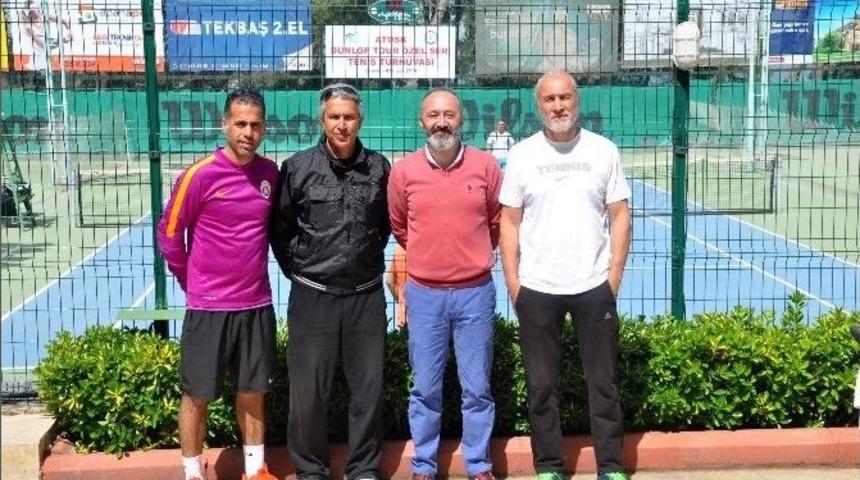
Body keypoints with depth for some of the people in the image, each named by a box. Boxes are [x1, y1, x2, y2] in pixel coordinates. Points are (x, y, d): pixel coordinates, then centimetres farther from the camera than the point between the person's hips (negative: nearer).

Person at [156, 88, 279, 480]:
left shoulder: (270, 173, 1)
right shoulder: (200, 174, -13)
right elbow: (169, 234, -5)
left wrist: (251, 273, 13)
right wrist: (192, 282, 3)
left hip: (257, 304, 4)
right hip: (208, 307, -4)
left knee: (253, 392, 14)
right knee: (197, 395, 6)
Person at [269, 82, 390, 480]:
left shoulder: (379, 168, 2)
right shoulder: (298, 167, -3)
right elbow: (280, 227, 7)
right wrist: (297, 271, 5)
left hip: (366, 296, 2)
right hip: (313, 296, -2)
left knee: (369, 388, 9)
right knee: (308, 390, 3)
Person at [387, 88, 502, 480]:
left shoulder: (486, 165, -4)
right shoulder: (403, 170, -3)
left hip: (475, 292, 0)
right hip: (424, 294, 0)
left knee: (477, 387, 7)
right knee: (425, 388, 9)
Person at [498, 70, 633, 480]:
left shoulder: (603, 150, 1)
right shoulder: (522, 155, 1)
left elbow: (619, 216, 3)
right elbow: (510, 221, 4)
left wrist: (615, 276, -3)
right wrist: (513, 283, -2)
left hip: (594, 286, 0)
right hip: (536, 289, 0)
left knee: (604, 382, 7)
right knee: (541, 385, 8)